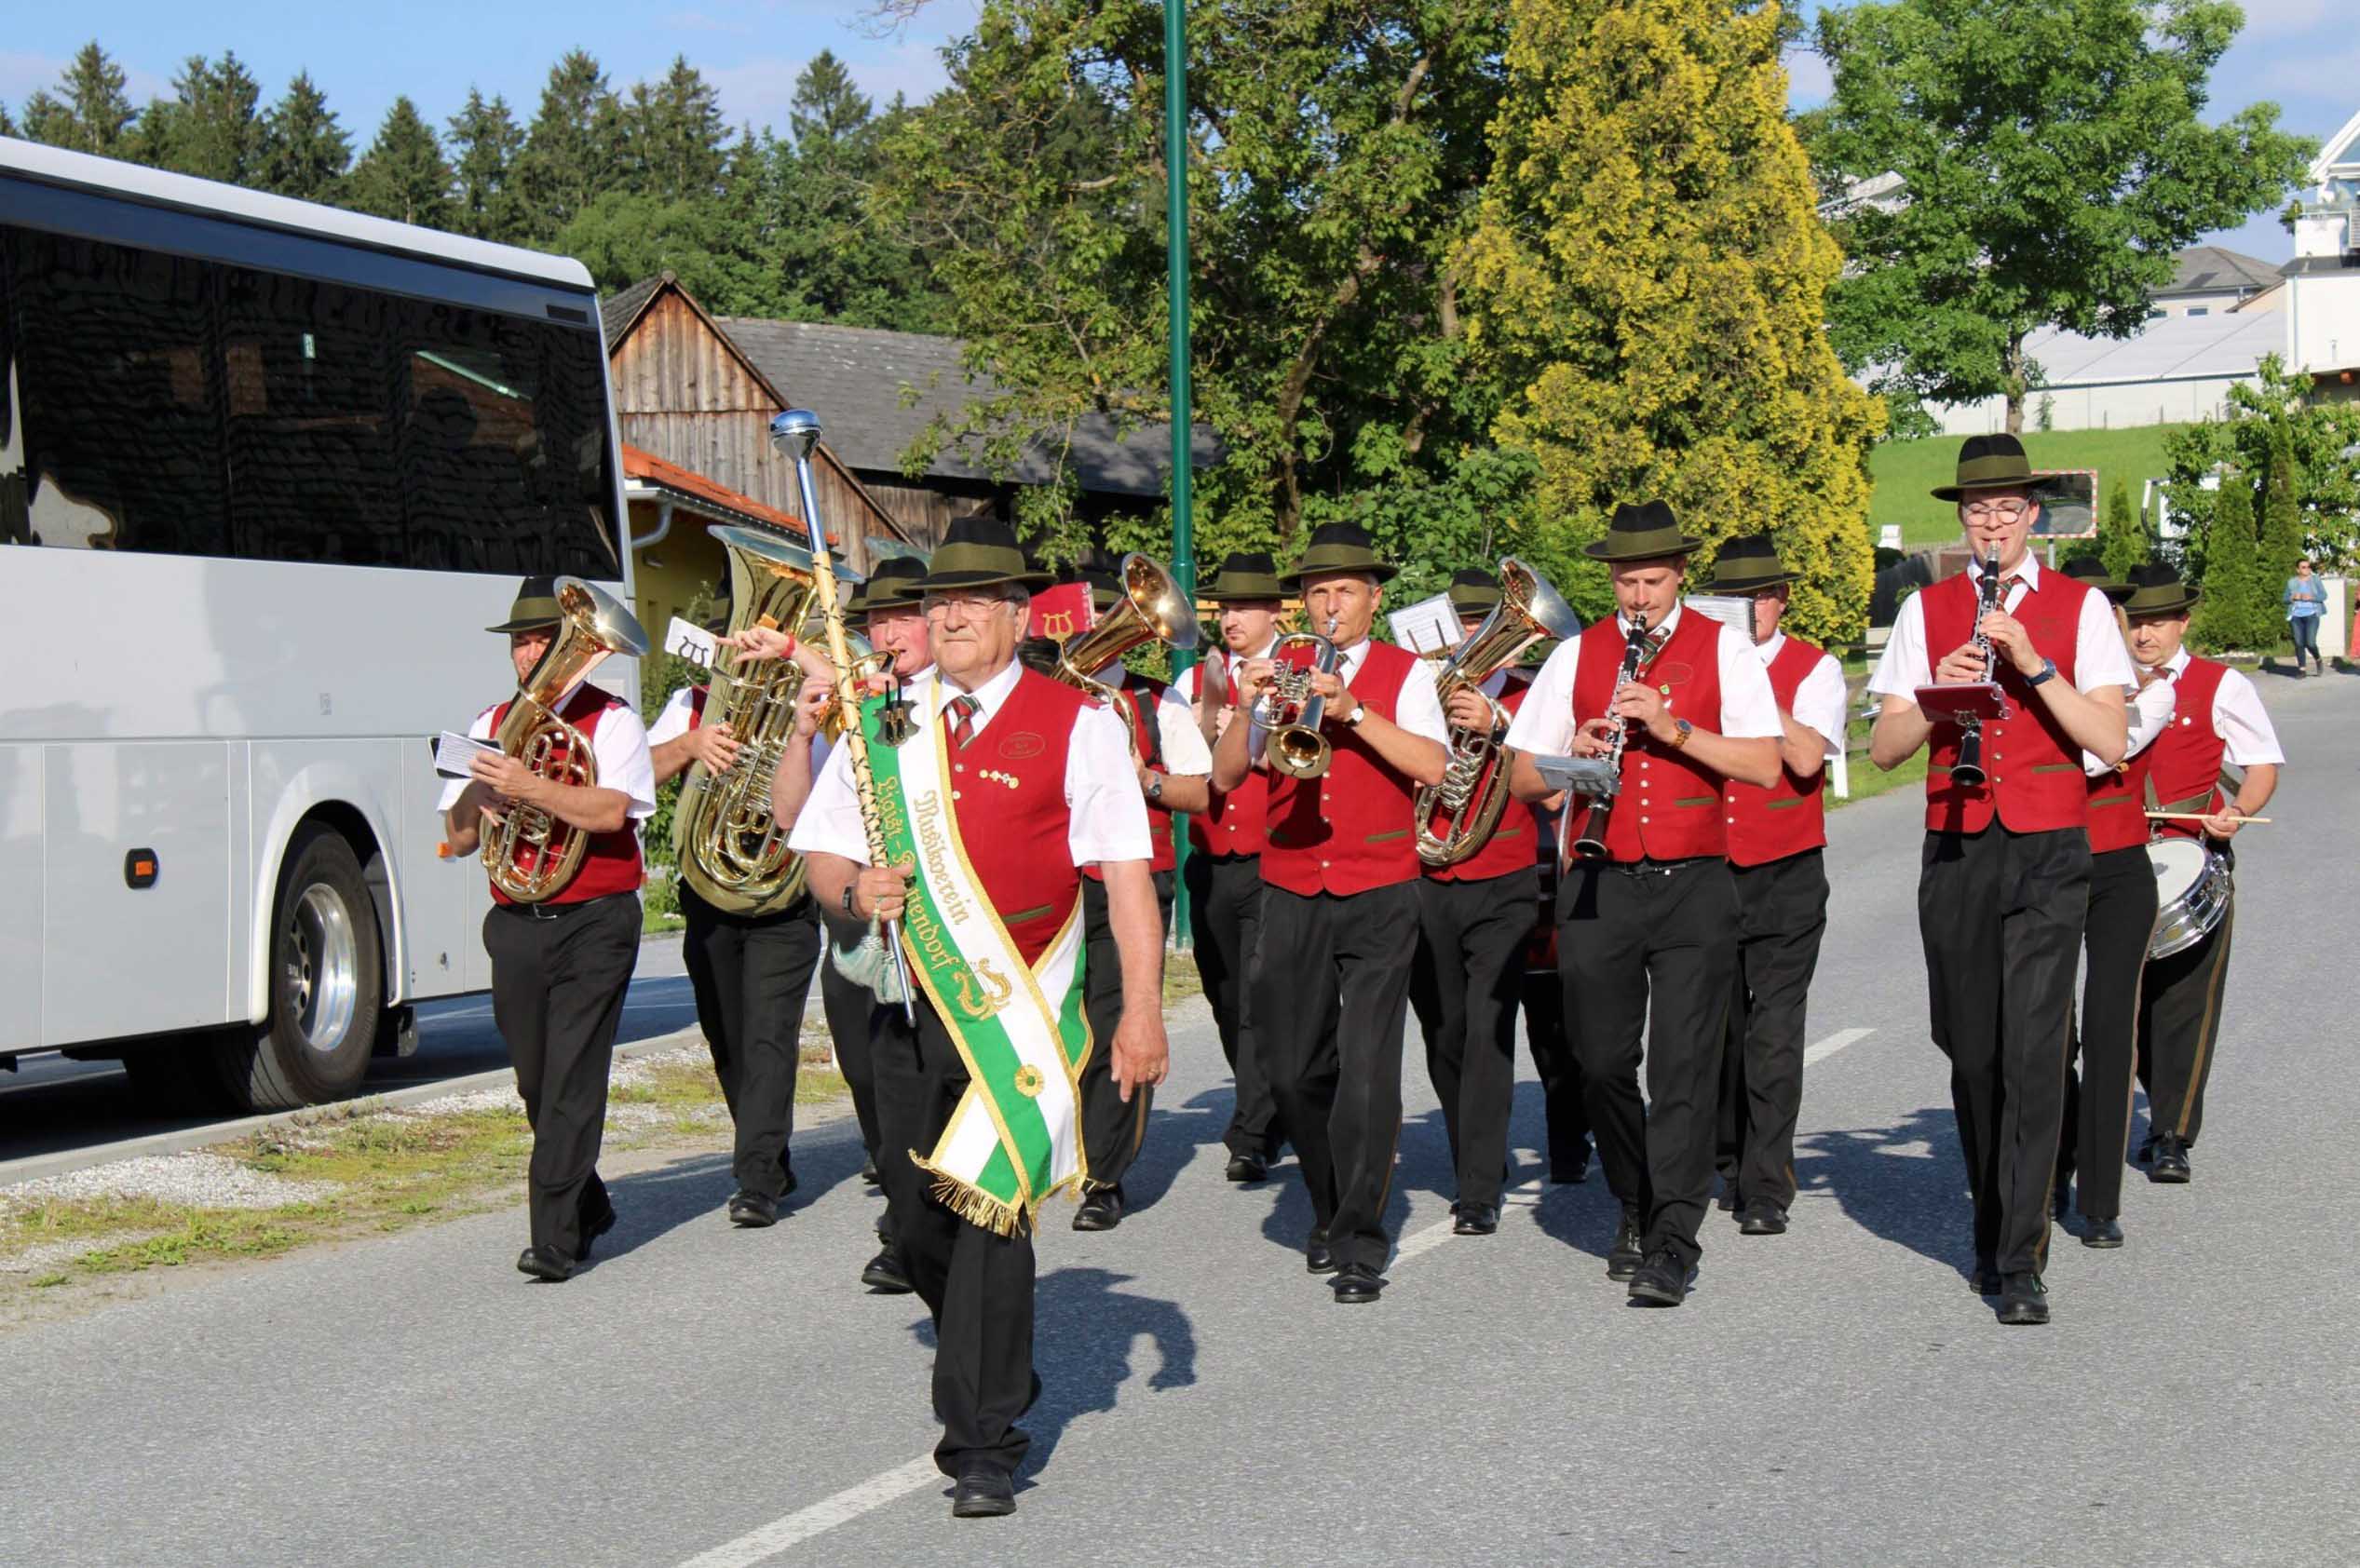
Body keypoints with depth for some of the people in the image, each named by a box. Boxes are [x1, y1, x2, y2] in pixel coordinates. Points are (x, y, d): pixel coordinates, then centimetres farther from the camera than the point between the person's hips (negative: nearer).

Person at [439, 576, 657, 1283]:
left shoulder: (611, 721, -1)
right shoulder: (492, 725, 15)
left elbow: (609, 810, -19)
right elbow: (458, 837, 12)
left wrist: (526, 786, -26)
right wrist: (480, 798, -9)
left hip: (594, 925, -5)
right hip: (516, 926, 5)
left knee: (573, 1079, -11)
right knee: (536, 1084, 11)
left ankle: (556, 1237, -11)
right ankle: (588, 1208, 30)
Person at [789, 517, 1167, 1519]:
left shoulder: (1075, 725, -1)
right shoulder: (886, 726, 12)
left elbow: (1127, 876, -5)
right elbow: (819, 852, 15)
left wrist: (1142, 1011, -12)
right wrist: (851, 892, -9)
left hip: (1020, 1011, -5)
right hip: (911, 1009, 5)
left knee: (991, 1206, -11)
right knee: (917, 1221, 10)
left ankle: (983, 1443, -1)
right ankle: (1001, 1376, 36)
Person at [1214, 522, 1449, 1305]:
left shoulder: (1405, 674, 4)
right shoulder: (1283, 675, 10)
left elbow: (1431, 766, -12)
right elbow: (1225, 777, 3)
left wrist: (1353, 710, -20)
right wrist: (1248, 708, -13)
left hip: (1379, 895, -3)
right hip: (1292, 895, 3)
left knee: (1367, 1070, -10)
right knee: (1293, 1070, 6)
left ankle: (1360, 1243, -4)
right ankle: (1330, 1211, 27)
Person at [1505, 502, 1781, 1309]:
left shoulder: (1723, 650, 4)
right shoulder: (1576, 656, 10)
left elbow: (1765, 766, -5)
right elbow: (1524, 778, 10)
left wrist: (1673, 727, -15)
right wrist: (1575, 754, -11)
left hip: (1694, 884, -2)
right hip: (1600, 883, 2)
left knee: (1684, 1064, -7)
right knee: (1602, 1060, 6)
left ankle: (1674, 1242, -6)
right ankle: (1635, 1207, 27)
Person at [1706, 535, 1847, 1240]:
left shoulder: (1814, 669, 1)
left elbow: (1806, 758, -15)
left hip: (1785, 876, -3)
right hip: (1706, 873, 3)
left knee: (1773, 1036, -8)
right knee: (1719, 1029, 8)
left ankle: (1766, 1190, -5)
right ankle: (1730, 1164, 26)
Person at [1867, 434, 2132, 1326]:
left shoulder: (2079, 608, 3)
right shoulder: (1926, 611, 9)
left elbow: (2110, 743, -7)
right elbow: (1883, 749, 5)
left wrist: (2034, 664, -16)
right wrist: (1936, 693, -13)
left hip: (2048, 854, -3)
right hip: (1955, 852, 3)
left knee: (2033, 1053, -11)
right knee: (1971, 1051, 9)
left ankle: (2020, 1265, -10)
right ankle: (1994, 1225, 27)